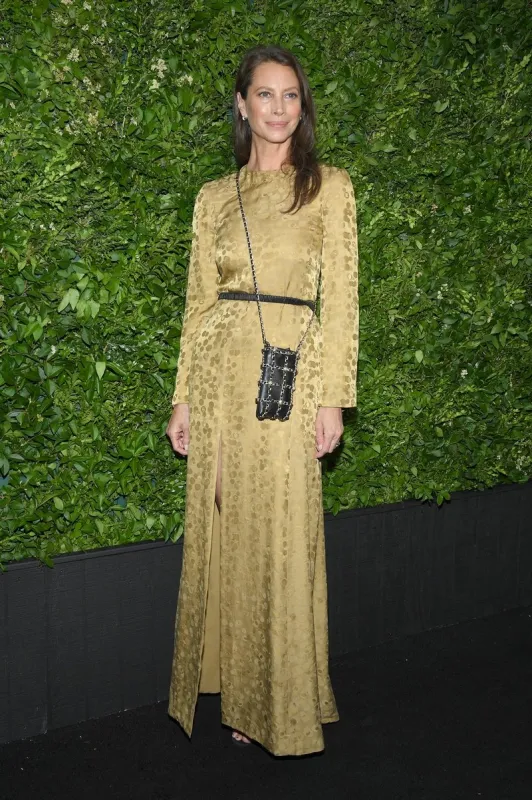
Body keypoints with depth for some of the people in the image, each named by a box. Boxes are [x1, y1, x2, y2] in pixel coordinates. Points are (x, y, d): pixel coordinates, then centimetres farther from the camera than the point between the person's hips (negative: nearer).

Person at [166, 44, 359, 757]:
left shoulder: (328, 186, 4)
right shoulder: (214, 197, 13)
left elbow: (339, 297, -1)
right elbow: (200, 300, 13)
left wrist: (333, 397, -8)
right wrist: (184, 396, 9)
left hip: (290, 374, -3)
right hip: (219, 371, 3)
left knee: (281, 534, 0)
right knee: (223, 530, 7)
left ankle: (284, 707, 18)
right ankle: (235, 692, 24)